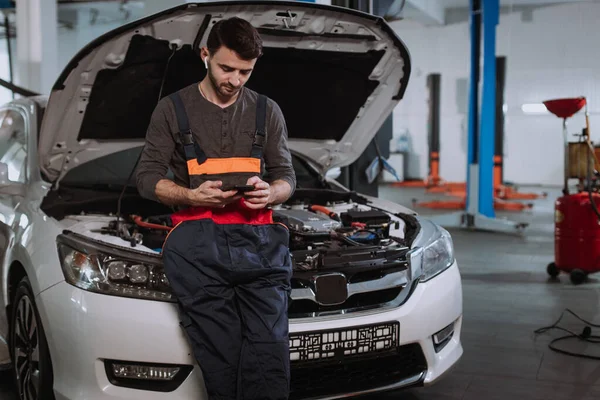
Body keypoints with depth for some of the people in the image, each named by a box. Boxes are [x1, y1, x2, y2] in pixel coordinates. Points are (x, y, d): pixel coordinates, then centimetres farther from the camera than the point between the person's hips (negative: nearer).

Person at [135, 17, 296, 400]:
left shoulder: (268, 111, 18)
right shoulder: (172, 109, 11)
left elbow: (286, 176, 20)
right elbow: (148, 177, 9)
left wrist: (270, 193, -5)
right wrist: (193, 195, -10)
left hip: (258, 239, 2)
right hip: (199, 242, -2)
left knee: (270, 360, -9)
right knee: (221, 362, -7)